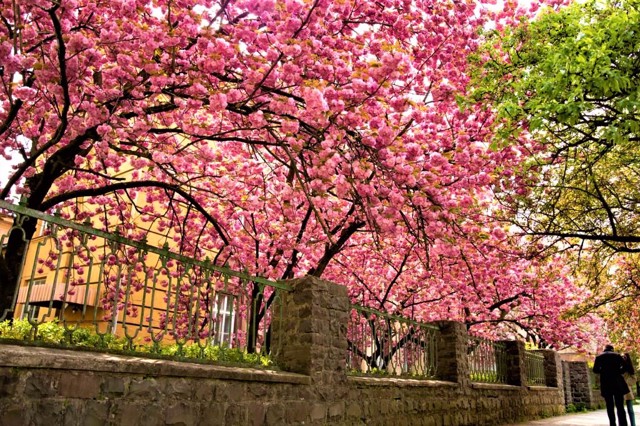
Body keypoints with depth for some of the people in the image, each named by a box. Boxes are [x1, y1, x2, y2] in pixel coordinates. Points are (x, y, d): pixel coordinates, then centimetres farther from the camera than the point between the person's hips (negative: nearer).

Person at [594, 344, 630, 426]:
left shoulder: (599, 357, 7)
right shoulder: (617, 355, 5)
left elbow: (595, 370, 2)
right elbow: (625, 366, -4)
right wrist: (617, 371, 12)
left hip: (606, 384, 1)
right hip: (617, 382, -1)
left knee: (610, 406, 7)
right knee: (620, 406, 1)